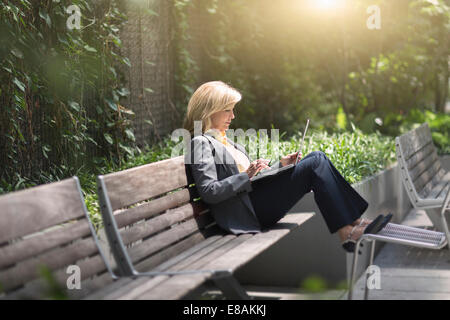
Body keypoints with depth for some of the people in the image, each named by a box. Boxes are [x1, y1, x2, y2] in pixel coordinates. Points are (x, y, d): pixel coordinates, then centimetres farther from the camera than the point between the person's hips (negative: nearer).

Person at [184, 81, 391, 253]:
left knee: (317, 157, -2)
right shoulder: (201, 144, -6)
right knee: (315, 164, -16)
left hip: (256, 198, 9)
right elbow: (209, 192, -17)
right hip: (247, 212, -9)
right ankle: (347, 232, -18)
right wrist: (247, 176, -19)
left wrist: (280, 165, 12)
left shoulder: (223, 140, 24)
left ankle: (354, 220, -9)